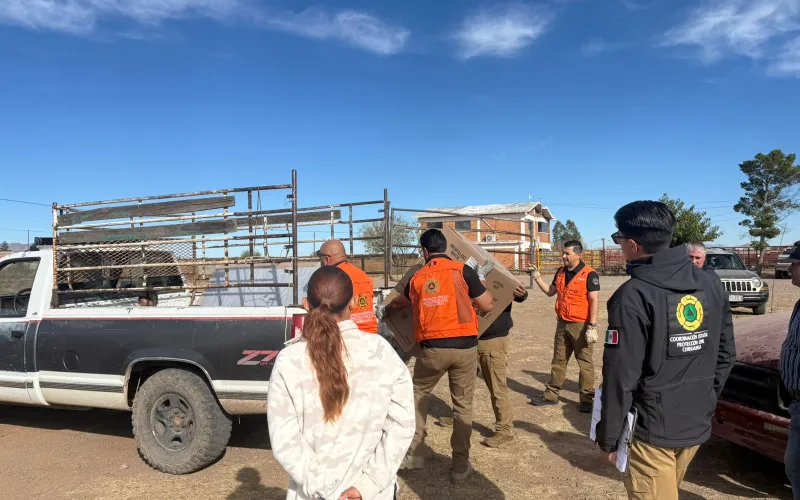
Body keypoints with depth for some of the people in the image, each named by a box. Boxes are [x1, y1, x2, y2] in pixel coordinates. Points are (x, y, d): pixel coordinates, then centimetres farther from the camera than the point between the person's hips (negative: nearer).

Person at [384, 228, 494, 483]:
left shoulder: (417, 278, 9)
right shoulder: (462, 270, -2)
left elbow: (399, 303, 30)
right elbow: (488, 305, 1)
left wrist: (386, 311, 53)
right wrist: (481, 278, 20)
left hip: (432, 348, 1)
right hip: (465, 347, -1)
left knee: (418, 394, 22)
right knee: (463, 404, 12)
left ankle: (413, 454, 25)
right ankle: (460, 465, 21)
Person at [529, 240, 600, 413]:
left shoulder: (589, 274, -12)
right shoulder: (560, 272, 8)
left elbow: (594, 301, -15)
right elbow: (550, 292, 16)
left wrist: (592, 326, -20)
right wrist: (537, 277, 4)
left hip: (581, 325, -6)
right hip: (562, 324, 7)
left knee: (585, 362, 4)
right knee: (558, 360, 13)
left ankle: (587, 398, 14)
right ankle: (551, 394, 21)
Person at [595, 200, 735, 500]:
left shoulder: (634, 295, -21)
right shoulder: (711, 284, 0)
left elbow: (621, 376, -20)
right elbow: (725, 355, 7)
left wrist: (608, 436, -8)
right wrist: (705, 402, 19)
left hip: (653, 429, -7)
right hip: (697, 425, 7)